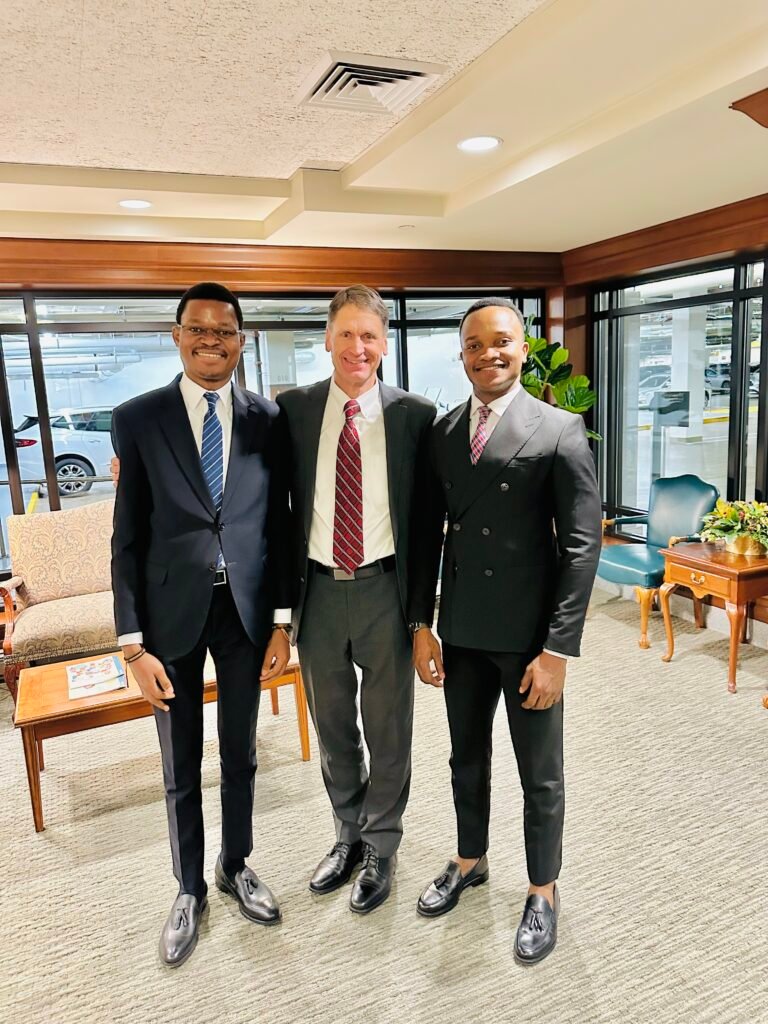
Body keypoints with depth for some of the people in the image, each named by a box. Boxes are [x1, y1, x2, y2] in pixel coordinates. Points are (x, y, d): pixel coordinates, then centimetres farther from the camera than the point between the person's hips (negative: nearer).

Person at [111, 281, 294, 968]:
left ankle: (237, 867, 43)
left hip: (246, 609, 1)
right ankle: (190, 888, 39)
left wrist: (283, 622, 0)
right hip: (172, 611, -1)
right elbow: (128, 538, -5)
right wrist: (134, 643, -7)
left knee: (240, 755, 18)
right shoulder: (138, 419, -5)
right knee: (181, 768, 15)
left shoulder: (266, 419, -1)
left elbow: (278, 525, 2)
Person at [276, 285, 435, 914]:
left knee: (388, 728, 12)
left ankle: (381, 846, 36)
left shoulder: (414, 414, -4)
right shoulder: (293, 409, 0)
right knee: (332, 727, 19)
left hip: (384, 589, -2)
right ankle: (349, 834, 43)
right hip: (318, 589, 2)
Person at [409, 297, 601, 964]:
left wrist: (558, 649, -15)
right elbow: (428, 533, 7)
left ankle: (543, 893, 38)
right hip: (461, 632, 4)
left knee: (540, 776, 14)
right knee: (466, 759, 22)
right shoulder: (442, 433, 4)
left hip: (529, 636, -4)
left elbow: (582, 545, -12)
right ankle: (470, 862, 47)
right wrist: (421, 623, 3)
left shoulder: (560, 430, -9)